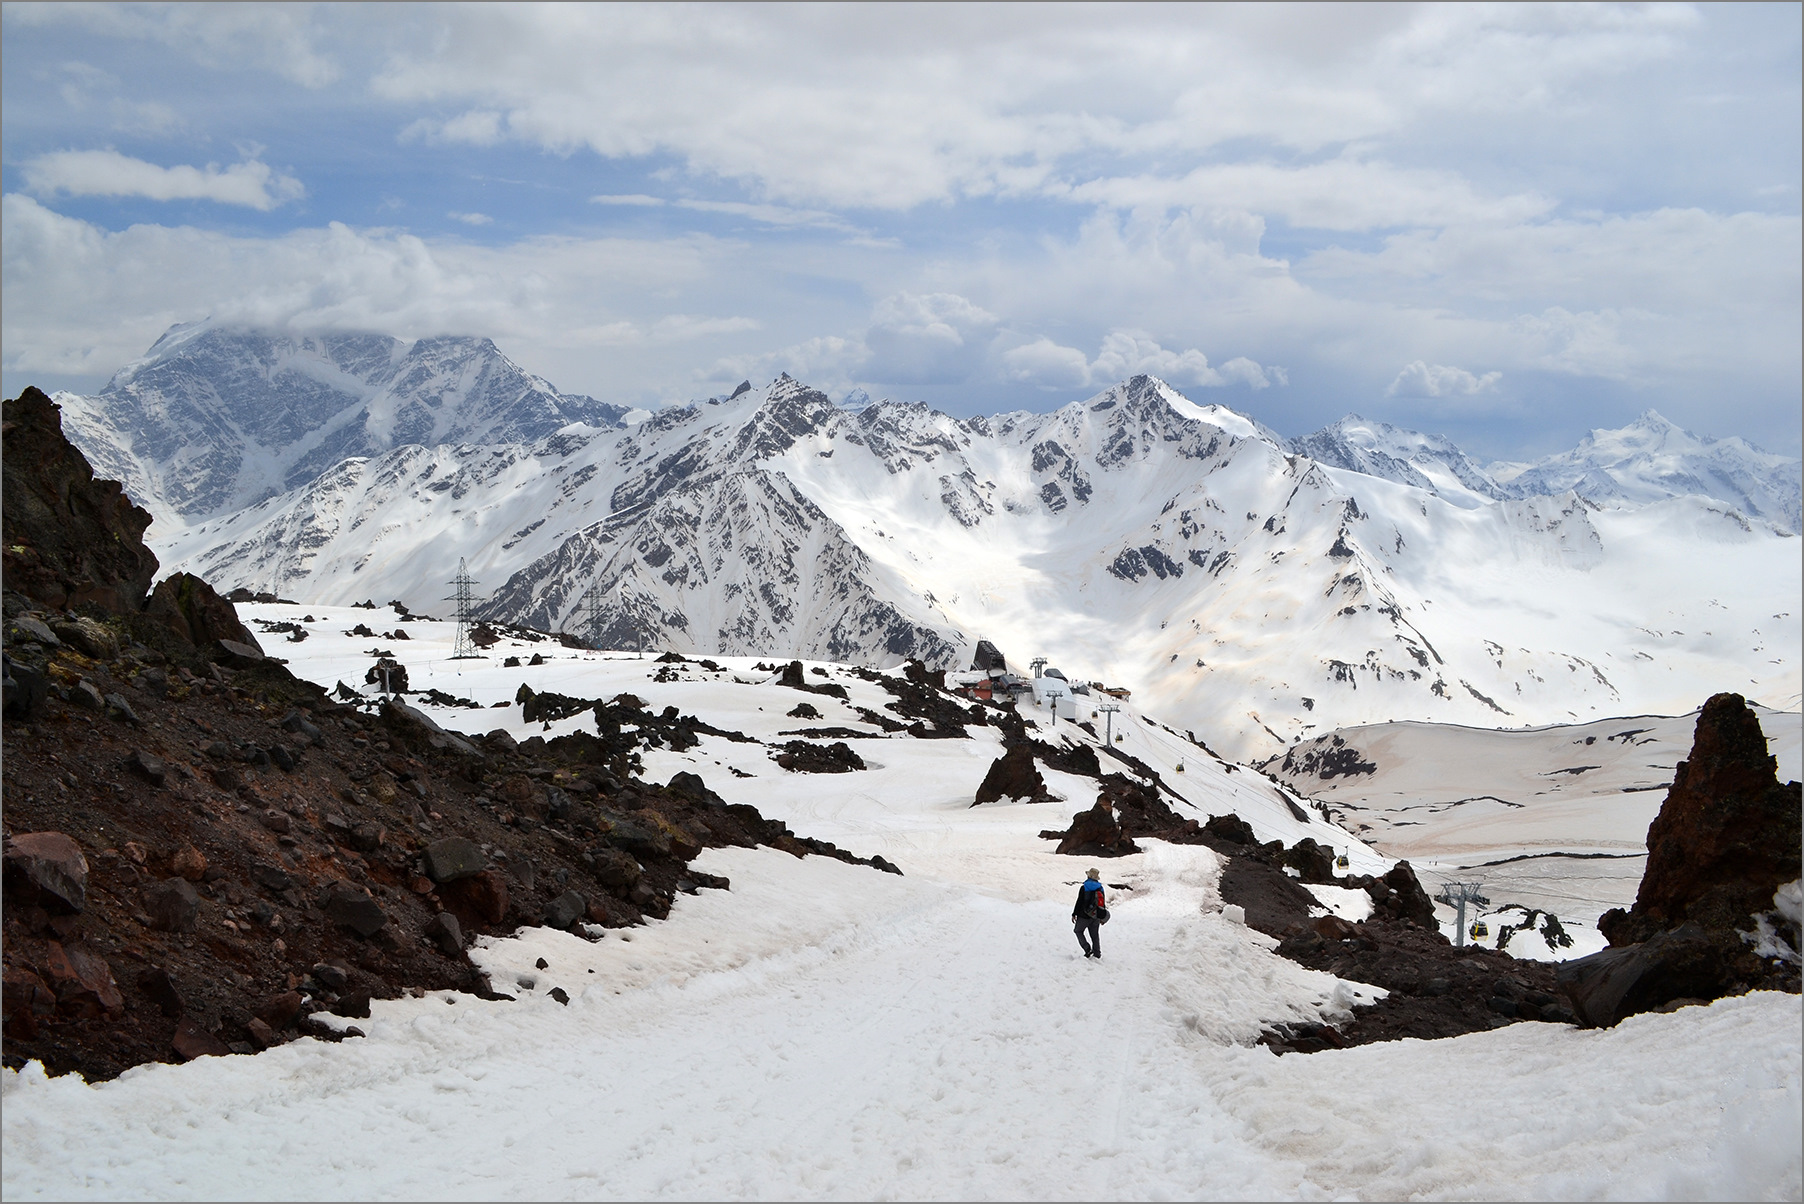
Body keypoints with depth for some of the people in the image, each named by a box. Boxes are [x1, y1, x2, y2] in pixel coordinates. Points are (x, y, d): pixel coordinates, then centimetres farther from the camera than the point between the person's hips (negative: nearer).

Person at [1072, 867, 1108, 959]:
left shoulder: (1084, 888, -12)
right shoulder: (1100, 888, 5)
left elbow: (1079, 902, -12)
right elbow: (1103, 903, 11)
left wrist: (1074, 914, -4)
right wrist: (1102, 917, 20)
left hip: (1084, 916, -5)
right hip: (1096, 916, 5)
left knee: (1079, 931, 14)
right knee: (1095, 935, 12)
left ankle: (1087, 949, 0)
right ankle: (1097, 955, 10)